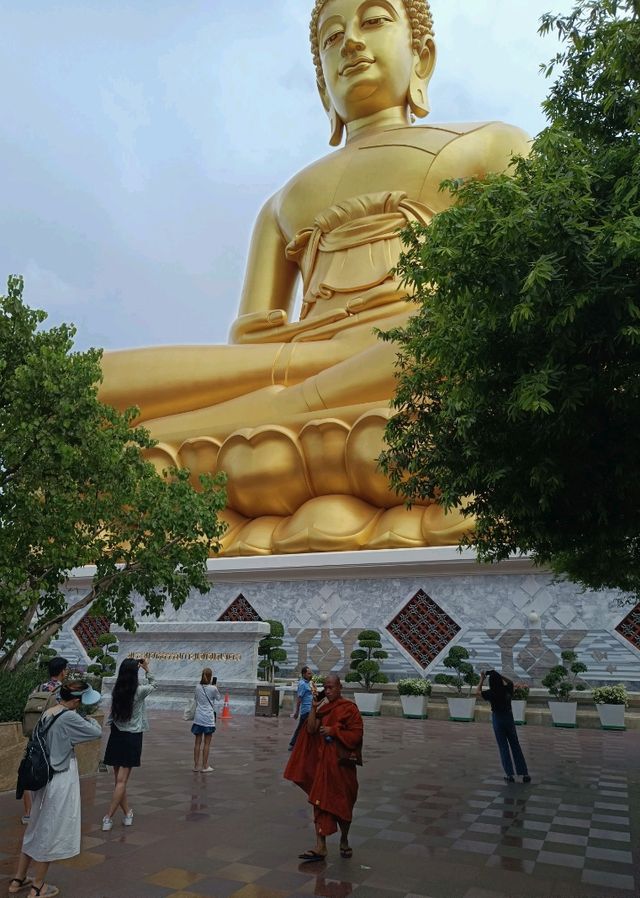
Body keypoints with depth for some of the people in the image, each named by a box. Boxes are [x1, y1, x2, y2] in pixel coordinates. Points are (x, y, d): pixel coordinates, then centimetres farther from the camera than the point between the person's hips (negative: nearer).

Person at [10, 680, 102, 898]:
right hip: (60, 782, -8)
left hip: (44, 778, 8)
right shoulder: (69, 718, -24)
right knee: (51, 832, 9)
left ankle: (19, 879, 36)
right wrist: (91, 720, 5)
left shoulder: (47, 713, 0)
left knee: (37, 829, 23)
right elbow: (96, 732, -14)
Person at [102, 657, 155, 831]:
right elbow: (152, 685, 9)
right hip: (132, 738, -4)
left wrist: (134, 664, 23)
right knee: (122, 781, 2)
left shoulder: (116, 690, -3)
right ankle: (108, 817, 1)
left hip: (116, 736, 4)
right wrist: (147, 669, 18)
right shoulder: (139, 691, -13)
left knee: (119, 780, 13)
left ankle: (127, 813, 23)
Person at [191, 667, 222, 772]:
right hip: (208, 718, -4)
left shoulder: (197, 687, 1)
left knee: (198, 742, 10)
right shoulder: (213, 688, -10)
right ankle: (204, 767, 9)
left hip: (198, 717, 4)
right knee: (207, 743, 4)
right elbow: (219, 698, 5)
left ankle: (196, 766, 14)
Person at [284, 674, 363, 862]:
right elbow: (311, 730, -3)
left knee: (342, 803, 10)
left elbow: (356, 734, -15)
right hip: (322, 762, 4)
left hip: (341, 763, -4)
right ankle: (320, 847, 5)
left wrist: (333, 731, -20)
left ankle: (344, 840, 33)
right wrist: (313, 707, -11)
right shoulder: (323, 708, 6)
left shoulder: (349, 708, -9)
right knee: (321, 803, 1)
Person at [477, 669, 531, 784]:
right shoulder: (507, 689, -7)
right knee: (515, 746, 10)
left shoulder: (491, 693, -17)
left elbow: (478, 692, 0)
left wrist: (482, 679, 4)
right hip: (509, 717, 3)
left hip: (497, 719, -3)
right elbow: (510, 681, 17)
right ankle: (524, 773, 11)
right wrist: (498, 675, 11)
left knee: (503, 747, 6)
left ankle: (509, 774, 7)